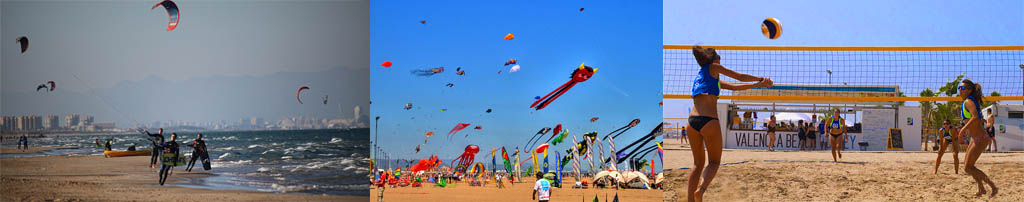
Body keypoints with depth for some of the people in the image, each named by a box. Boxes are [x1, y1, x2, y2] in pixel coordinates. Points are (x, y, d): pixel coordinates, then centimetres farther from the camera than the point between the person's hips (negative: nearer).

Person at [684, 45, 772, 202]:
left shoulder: (701, 76, 28)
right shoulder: (712, 68, 9)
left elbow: (735, 87, 28)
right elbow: (740, 77, 15)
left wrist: (758, 84, 28)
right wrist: (760, 79, 30)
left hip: (692, 120, 6)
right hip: (709, 120, -6)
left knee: (698, 163, 15)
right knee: (714, 162, 8)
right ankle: (701, 189, -17)